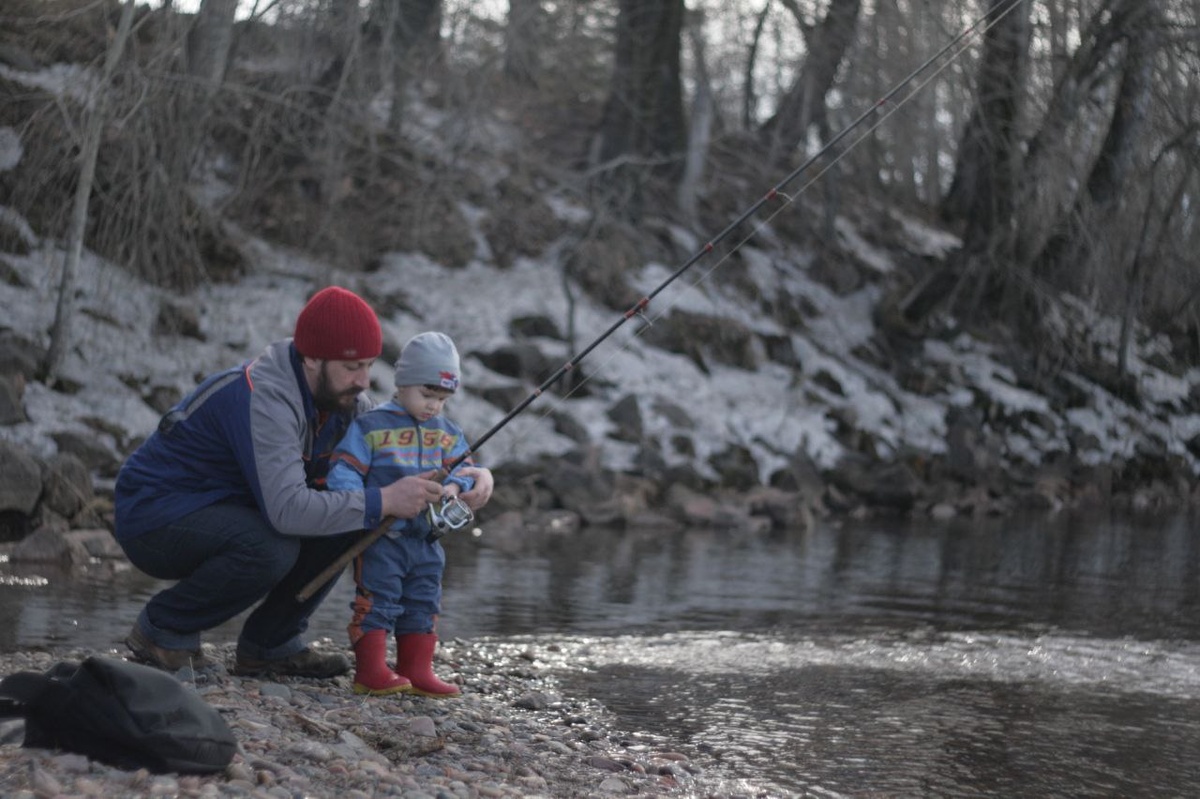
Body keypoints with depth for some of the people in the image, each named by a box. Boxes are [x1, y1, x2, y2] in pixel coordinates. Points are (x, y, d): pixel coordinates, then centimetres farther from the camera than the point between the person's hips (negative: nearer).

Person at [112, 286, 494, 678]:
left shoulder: (340, 396, -2)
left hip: (223, 507, 9)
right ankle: (162, 629, -9)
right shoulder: (264, 399, -30)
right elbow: (287, 510, -39)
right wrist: (384, 501, -35)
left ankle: (269, 645, 3)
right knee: (273, 548, -34)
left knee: (346, 515, -6)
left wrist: (464, 474, -12)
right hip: (154, 513, -9)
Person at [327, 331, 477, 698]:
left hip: (427, 540, 6)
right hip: (381, 536, -6)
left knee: (424, 605, 10)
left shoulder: (447, 434, 11)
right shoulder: (370, 427, -7)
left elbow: (465, 467, 10)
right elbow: (342, 472, -10)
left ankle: (418, 671, 18)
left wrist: (454, 486, -14)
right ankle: (371, 671, -3)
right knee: (377, 601, -7)